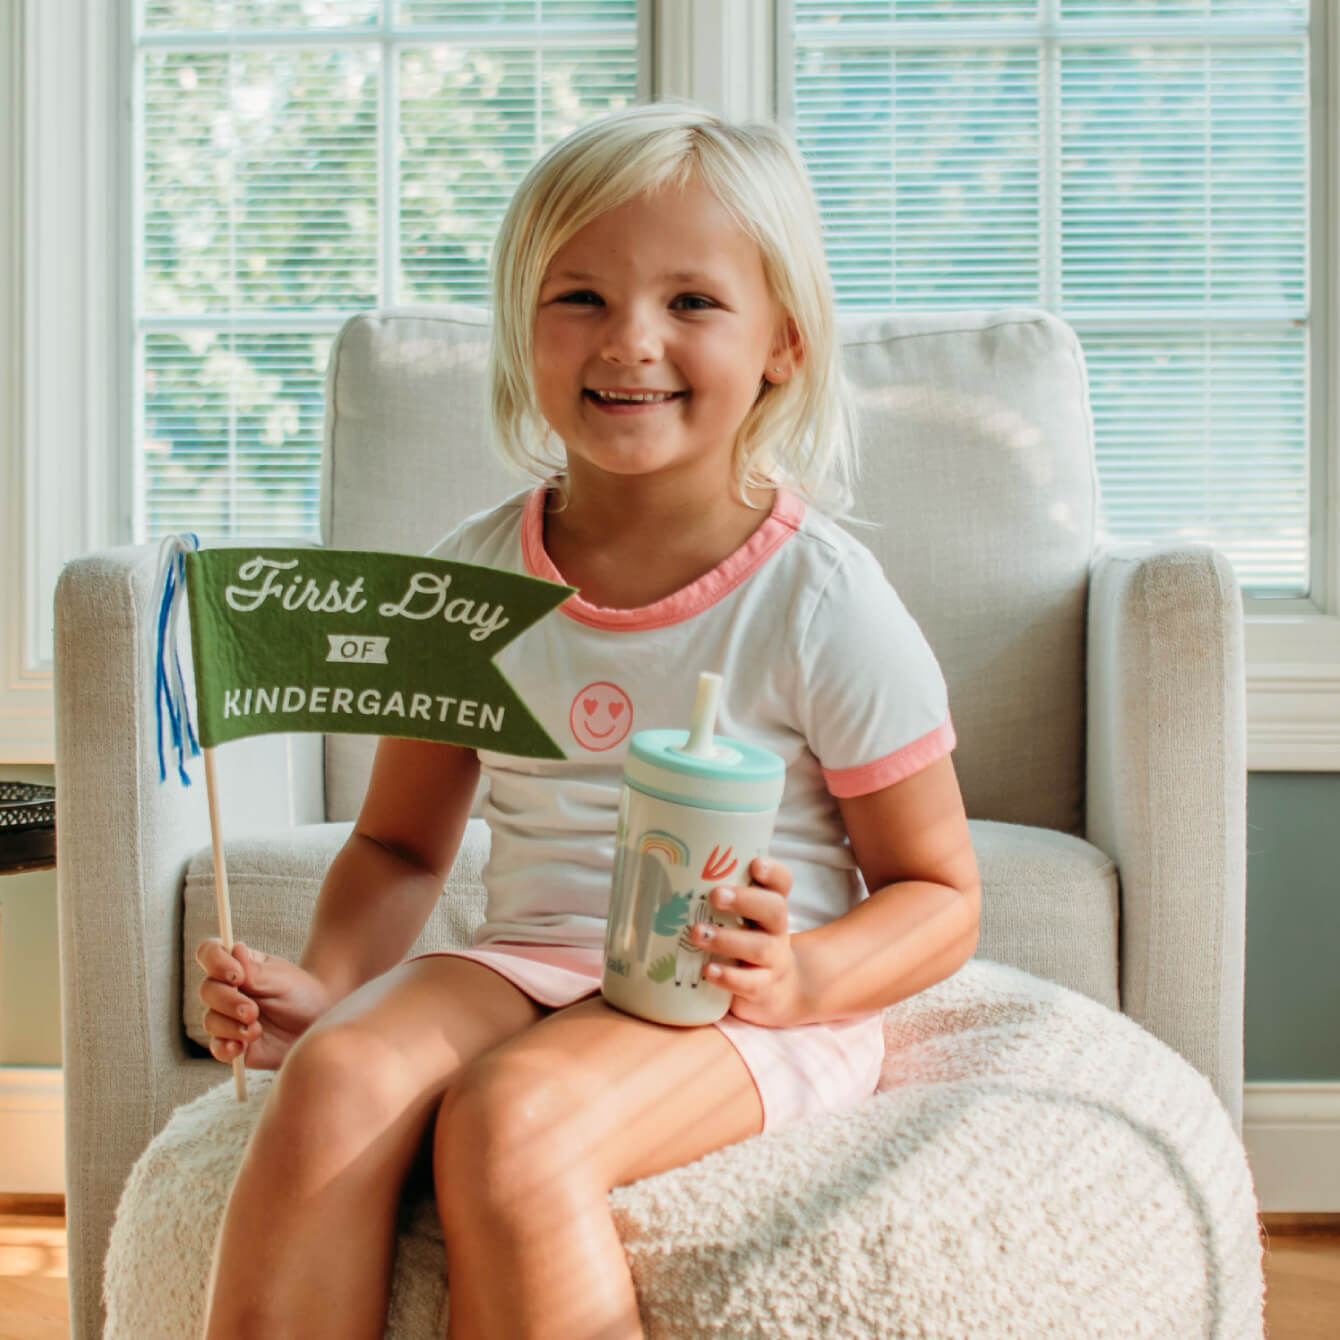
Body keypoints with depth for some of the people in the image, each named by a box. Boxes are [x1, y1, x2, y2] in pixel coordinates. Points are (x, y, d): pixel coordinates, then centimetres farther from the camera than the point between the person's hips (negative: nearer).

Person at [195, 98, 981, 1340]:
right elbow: (401, 843, 15)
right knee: (339, 1076, -28)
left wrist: (800, 975, -22)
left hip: (742, 1005, -3)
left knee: (510, 1118, -32)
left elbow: (940, 895, -1)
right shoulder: (470, 576, 6)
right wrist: (325, 985, -5)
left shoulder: (823, 600, -7)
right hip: (526, 959, 4)